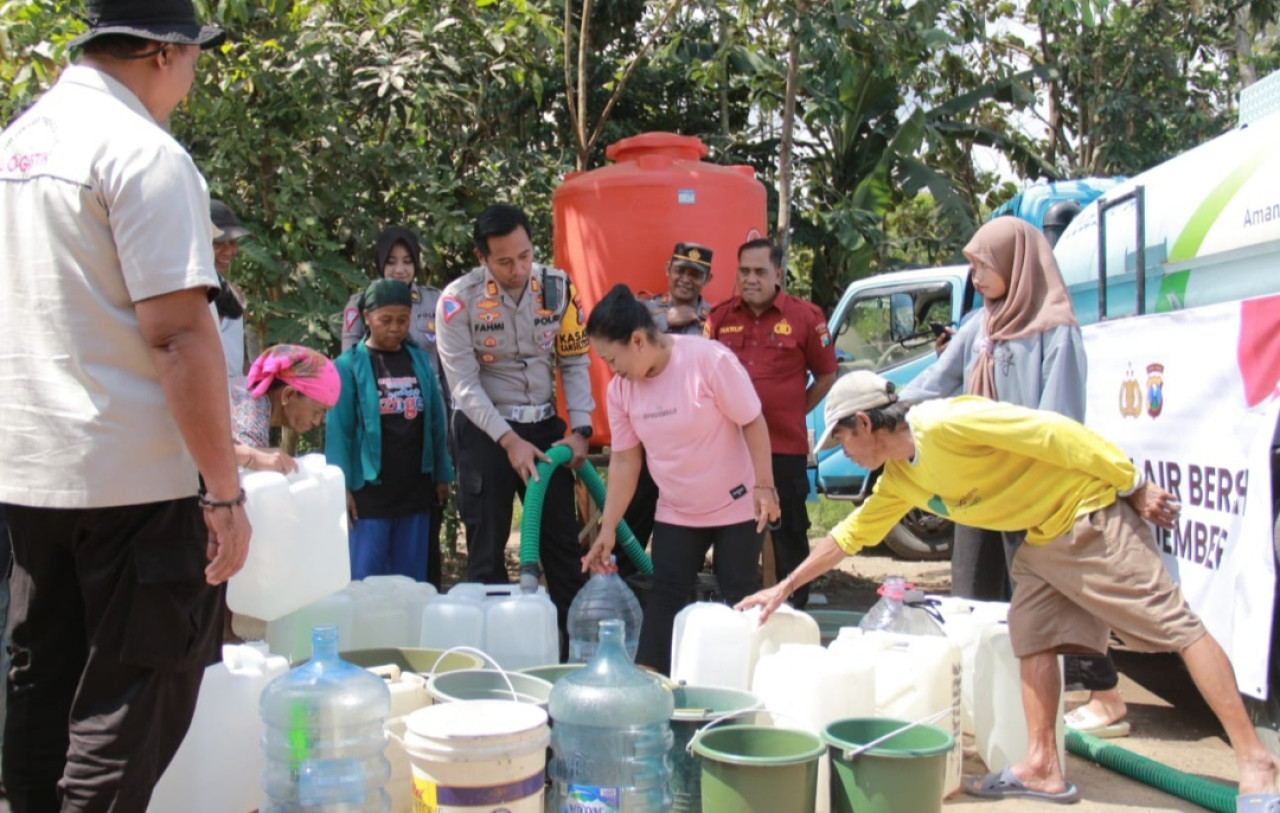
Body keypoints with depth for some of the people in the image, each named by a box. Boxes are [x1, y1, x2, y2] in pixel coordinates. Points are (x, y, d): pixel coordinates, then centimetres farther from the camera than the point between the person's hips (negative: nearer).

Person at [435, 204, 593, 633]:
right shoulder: (458, 300, -14)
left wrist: (580, 429, -10)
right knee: (487, 547, 3)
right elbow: (464, 385, -15)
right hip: (484, 429, -3)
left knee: (562, 538, 9)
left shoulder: (558, 287, -6)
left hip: (544, 424, 3)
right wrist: (509, 440, -21)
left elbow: (574, 363, 0)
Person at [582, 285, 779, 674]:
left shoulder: (710, 360, -23)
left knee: (739, 597, 3)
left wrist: (764, 486, -17)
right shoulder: (620, 389, -7)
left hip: (737, 506, -4)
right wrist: (607, 529, -1)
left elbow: (753, 422, -16)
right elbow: (624, 460, -1)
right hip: (675, 514, 4)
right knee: (664, 597, 2)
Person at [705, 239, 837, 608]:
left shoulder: (805, 316, -3)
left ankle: (795, 607, 21)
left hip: (785, 446, -3)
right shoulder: (721, 316, 5)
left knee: (789, 531, 8)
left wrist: (795, 411, 4)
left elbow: (826, 376, 6)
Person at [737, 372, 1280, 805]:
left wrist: (1135, 486, -19)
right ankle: (1042, 769, 12)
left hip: (1093, 514, -10)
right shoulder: (899, 479, 9)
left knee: (1174, 625, -9)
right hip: (1044, 535, 10)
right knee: (1032, 635, 7)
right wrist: (783, 589, 22)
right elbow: (850, 535, 21)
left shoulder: (943, 425, -21)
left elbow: (1055, 433, -22)